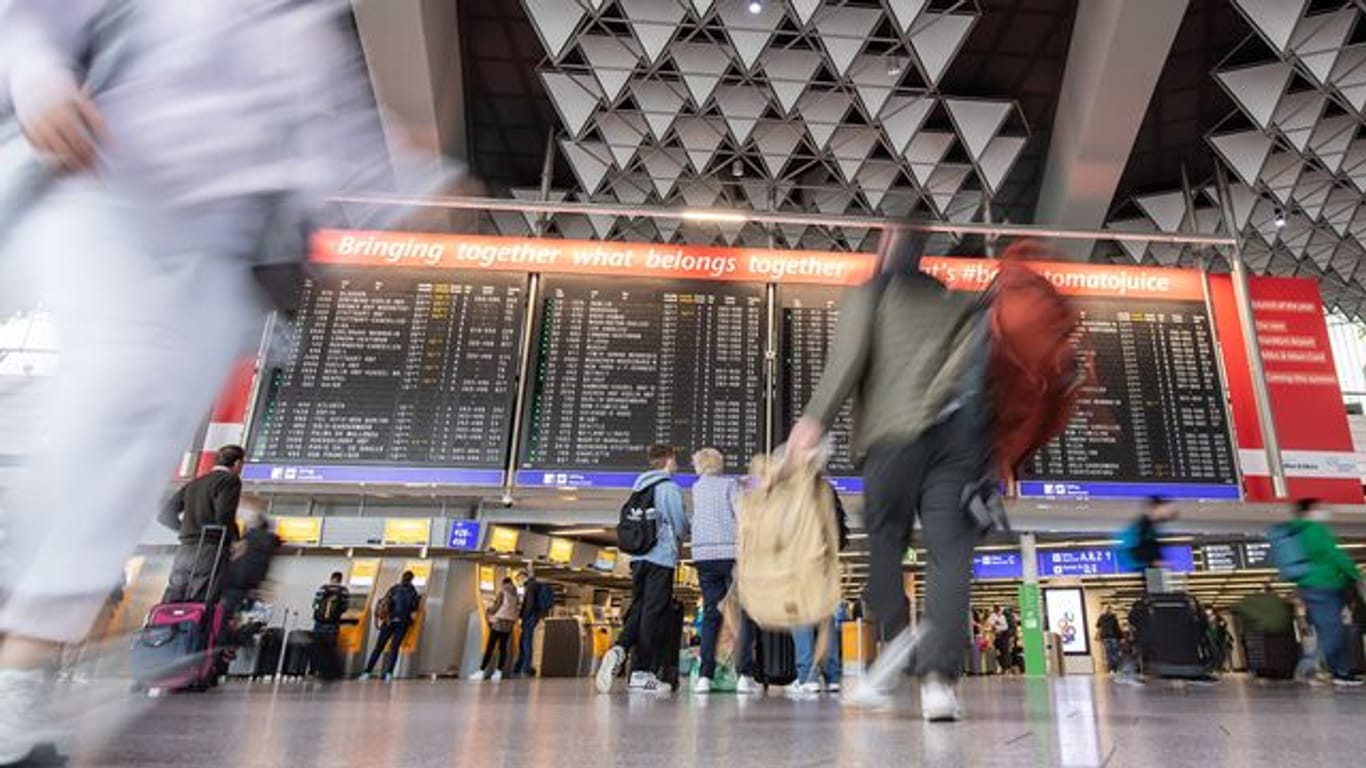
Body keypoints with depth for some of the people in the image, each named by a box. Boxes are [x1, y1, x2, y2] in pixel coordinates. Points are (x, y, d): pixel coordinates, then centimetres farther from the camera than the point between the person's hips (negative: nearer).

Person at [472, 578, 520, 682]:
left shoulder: (502, 591, 0)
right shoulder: (515, 594, 14)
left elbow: (497, 605, -8)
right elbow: (518, 609, 10)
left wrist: (490, 613, 7)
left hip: (499, 620, -5)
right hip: (510, 622, 5)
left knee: (490, 647, -6)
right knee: (503, 647, 4)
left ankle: (481, 672, -9)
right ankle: (498, 672, -4)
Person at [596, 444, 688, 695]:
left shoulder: (639, 487, 15)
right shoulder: (670, 488, -6)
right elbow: (680, 524, -8)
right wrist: (679, 543, 16)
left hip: (637, 557, 7)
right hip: (662, 557, -6)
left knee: (638, 610, 13)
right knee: (655, 614, -2)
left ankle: (619, 649, -9)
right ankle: (641, 673, 1)